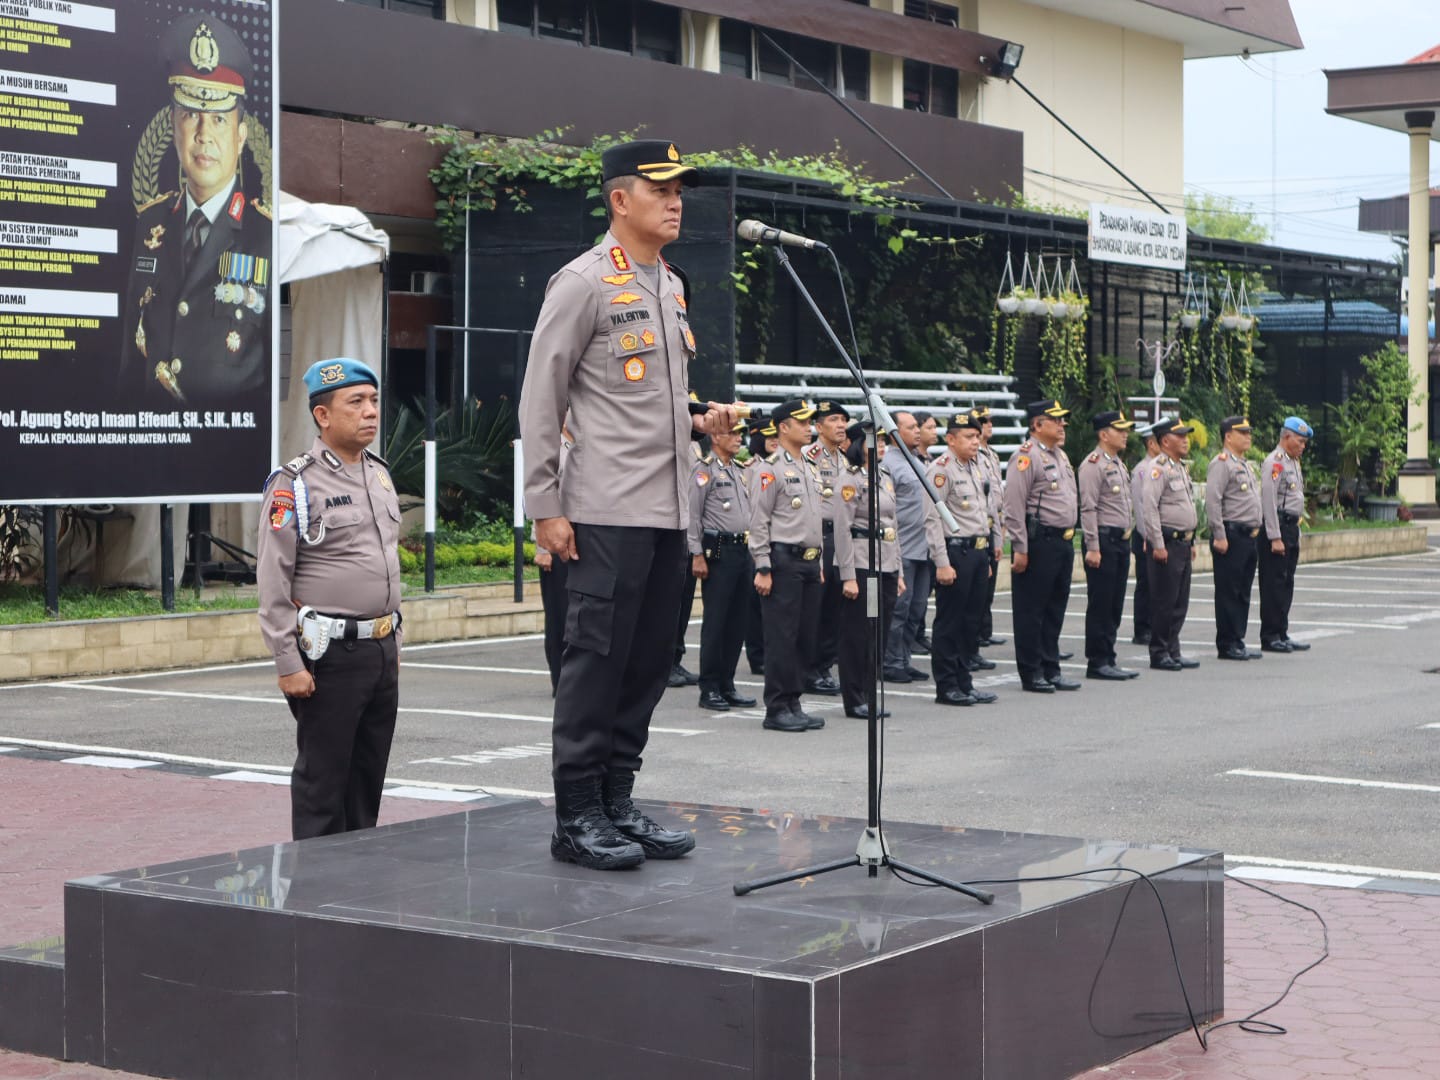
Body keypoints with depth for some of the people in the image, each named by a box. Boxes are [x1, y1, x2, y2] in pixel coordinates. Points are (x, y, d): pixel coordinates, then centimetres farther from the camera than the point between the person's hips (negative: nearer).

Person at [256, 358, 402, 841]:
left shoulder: (380, 474, 13)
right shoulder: (295, 484, -11)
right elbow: (273, 583, -13)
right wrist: (289, 665, -16)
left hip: (382, 651, 7)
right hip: (329, 655, -7)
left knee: (369, 775, 13)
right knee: (321, 779, 1)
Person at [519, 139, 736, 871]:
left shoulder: (671, 288, 18)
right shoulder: (584, 281, -6)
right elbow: (540, 400, -8)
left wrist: (700, 424, 7)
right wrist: (546, 508, -12)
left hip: (669, 511, 8)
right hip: (608, 512, -8)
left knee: (647, 663, 10)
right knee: (596, 661, -5)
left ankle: (618, 803, 19)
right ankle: (577, 817, 2)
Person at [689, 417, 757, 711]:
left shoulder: (740, 470, 18)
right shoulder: (704, 470, -6)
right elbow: (693, 515, -10)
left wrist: (753, 551, 17)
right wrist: (697, 555, -15)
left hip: (743, 551, 8)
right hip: (718, 551, -8)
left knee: (738, 621, 8)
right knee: (715, 621, -5)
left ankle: (727, 684, 15)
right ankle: (709, 689, -1)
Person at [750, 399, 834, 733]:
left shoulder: (812, 468, 17)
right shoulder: (771, 469, -8)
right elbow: (759, 522, -11)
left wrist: (819, 563, 19)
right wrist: (762, 568, -15)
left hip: (809, 562, 8)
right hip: (783, 561, -8)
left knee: (806, 637, 9)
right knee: (782, 638, -6)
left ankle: (793, 703, 16)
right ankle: (777, 709, -1)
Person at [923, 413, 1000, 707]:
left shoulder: (977, 467, 15)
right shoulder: (941, 469, -12)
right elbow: (933, 520, -16)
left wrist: (985, 558, 19)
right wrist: (942, 563, -20)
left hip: (977, 552, 8)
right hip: (955, 552, -8)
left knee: (970, 621, 12)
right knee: (949, 622, -2)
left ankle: (963, 683, 19)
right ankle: (946, 687, 3)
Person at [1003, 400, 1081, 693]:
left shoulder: (1060, 455, 17)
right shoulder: (1026, 456, -12)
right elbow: (1014, 506, -17)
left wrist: (1069, 539, 19)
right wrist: (1020, 548, -19)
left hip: (1063, 541, 9)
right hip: (1038, 543, -9)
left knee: (1055, 608, 14)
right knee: (1031, 611, 0)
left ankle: (1051, 669, 22)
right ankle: (1031, 673, 6)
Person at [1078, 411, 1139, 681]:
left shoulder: (1118, 464, 17)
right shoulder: (1093, 464, -12)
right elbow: (1088, 509, -17)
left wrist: (1128, 535, 19)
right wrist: (1093, 547, -21)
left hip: (1121, 541, 9)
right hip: (1104, 540, -9)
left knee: (1115, 606, 11)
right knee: (1100, 605, -4)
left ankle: (1108, 660, 16)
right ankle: (1097, 662, 1)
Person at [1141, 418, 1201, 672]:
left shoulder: (1181, 468, 18)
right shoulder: (1159, 469, -12)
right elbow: (1149, 507, -19)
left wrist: (1191, 542, 21)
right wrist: (1158, 545, -21)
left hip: (1183, 543, 9)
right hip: (1167, 543, -9)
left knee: (1180, 601, 11)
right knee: (1164, 601, -5)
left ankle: (1173, 651, 17)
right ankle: (1159, 653, 1)